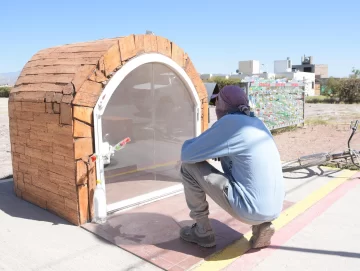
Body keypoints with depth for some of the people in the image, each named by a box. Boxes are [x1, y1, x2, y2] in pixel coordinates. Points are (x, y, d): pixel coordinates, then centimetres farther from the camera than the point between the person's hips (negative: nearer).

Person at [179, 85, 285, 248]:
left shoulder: (229, 122, -13)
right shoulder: (255, 122, 11)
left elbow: (187, 155, -9)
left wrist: (190, 143, 13)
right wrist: (207, 147, 16)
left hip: (251, 209, -8)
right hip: (273, 209, 8)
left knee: (189, 166, -2)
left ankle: (202, 232, 11)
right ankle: (260, 224, 14)